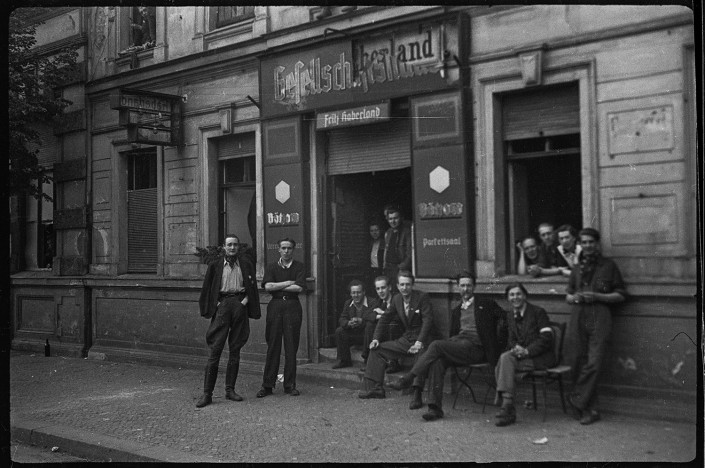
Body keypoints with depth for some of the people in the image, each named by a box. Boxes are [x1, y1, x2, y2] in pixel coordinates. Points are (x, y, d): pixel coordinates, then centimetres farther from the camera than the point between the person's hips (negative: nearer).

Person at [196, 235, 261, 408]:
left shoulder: (245, 264, 11)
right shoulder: (215, 265, 7)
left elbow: (252, 285, 12)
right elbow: (206, 288, 10)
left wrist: (246, 300, -2)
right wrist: (215, 304, 0)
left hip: (240, 305, 2)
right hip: (222, 305, -2)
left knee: (235, 350, 6)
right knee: (214, 350, -7)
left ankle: (230, 390, 16)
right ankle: (207, 393, -5)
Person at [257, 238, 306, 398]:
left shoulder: (299, 267, 7)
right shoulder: (271, 267, 10)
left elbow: (299, 288, -7)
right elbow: (267, 286, -5)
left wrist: (277, 287, -3)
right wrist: (288, 283, -6)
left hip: (293, 307, 0)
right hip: (275, 306, 0)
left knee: (291, 347, 1)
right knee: (273, 346, 0)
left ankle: (290, 385, 9)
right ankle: (267, 385, 6)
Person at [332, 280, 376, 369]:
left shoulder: (371, 303, -13)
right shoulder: (348, 303, 5)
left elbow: (375, 317, -31)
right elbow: (342, 319, 0)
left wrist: (361, 320, -37)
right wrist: (348, 323, -24)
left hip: (367, 332, -5)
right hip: (354, 332, 5)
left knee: (370, 325, -35)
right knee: (339, 331, -12)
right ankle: (344, 361, -1)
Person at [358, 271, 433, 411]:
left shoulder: (422, 297, -11)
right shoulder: (396, 299, 8)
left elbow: (428, 320, -19)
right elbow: (385, 319, 15)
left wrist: (420, 342, -29)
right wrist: (376, 338, 2)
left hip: (421, 339, -7)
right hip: (405, 340, 7)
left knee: (422, 354, -39)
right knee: (377, 349, 2)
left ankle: (417, 396, -40)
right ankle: (377, 388, 2)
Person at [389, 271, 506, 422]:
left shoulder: (486, 305, 12)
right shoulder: (456, 311, 28)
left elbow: (503, 318, 3)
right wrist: (448, 343, 2)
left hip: (474, 348, -5)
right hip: (457, 345, 5)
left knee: (436, 345, -27)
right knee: (437, 361, -29)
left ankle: (409, 380, -26)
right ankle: (435, 407, -31)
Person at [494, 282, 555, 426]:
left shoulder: (538, 312, -3)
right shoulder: (510, 316, 16)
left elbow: (547, 339, -11)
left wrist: (527, 350, -21)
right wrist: (515, 347, -7)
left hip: (540, 357, -6)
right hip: (520, 354, 6)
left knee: (506, 358, -29)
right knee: (505, 358, -27)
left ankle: (507, 406, -31)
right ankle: (507, 406, -29)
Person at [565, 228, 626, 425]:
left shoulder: (609, 266, 8)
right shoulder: (577, 268, 20)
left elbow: (621, 295, 4)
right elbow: (568, 296, 26)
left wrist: (597, 296, -9)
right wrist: (575, 298, 2)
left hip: (599, 320, -4)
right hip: (577, 319, 4)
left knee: (594, 363, -14)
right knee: (576, 363, 0)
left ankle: (577, 400, -4)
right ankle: (590, 410, 9)